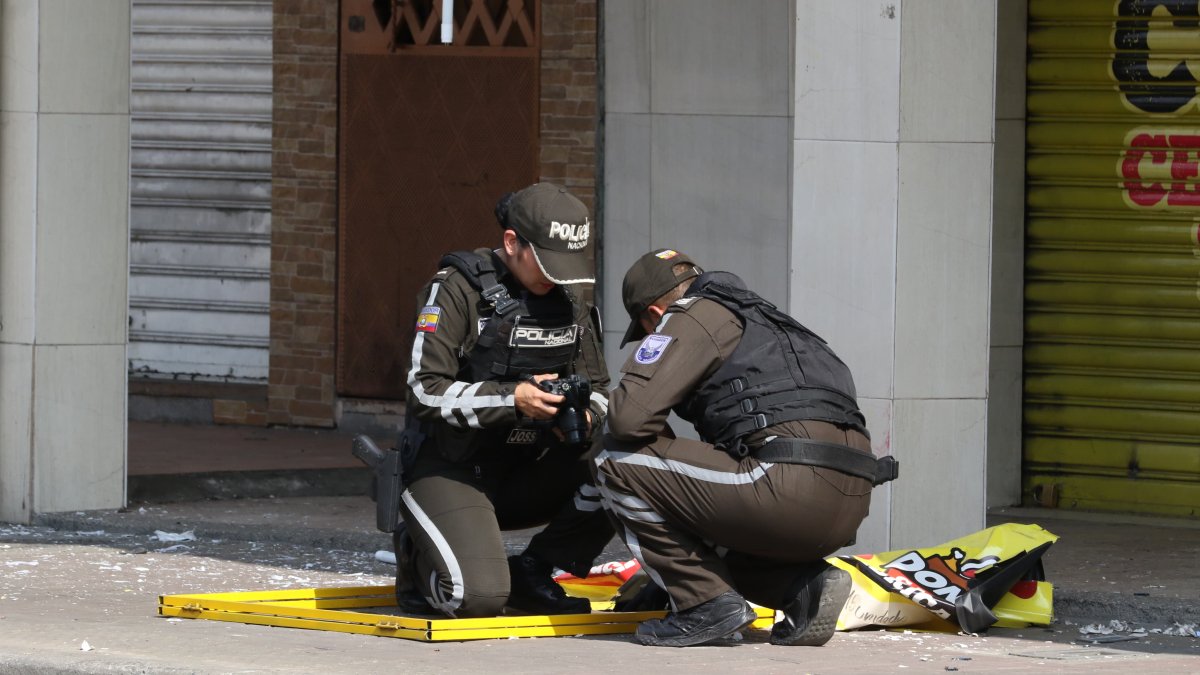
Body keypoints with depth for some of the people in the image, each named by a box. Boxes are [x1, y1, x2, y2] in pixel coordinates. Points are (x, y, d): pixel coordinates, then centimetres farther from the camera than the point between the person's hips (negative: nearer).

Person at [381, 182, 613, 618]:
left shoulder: (569, 301, 8)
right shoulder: (457, 291, -11)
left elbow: (598, 388, 12)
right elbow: (426, 391, -18)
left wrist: (585, 416, -12)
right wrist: (513, 399, -28)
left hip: (525, 473, 6)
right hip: (450, 469, -6)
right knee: (479, 598, -28)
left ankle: (531, 572, -1)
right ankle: (417, 556, 9)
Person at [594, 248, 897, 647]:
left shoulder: (692, 316, 5)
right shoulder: (762, 321, 31)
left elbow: (630, 418, -6)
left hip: (793, 490, -9)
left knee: (617, 459, 2)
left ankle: (705, 604, -1)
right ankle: (804, 586, 9)